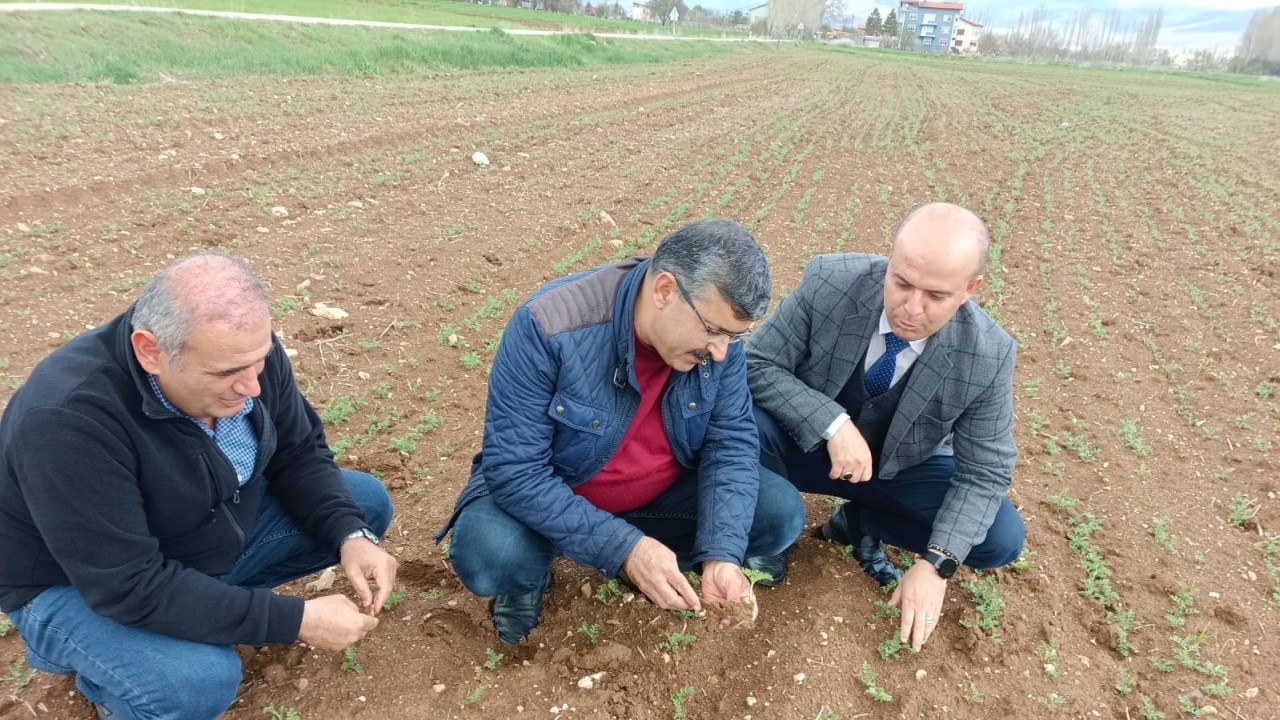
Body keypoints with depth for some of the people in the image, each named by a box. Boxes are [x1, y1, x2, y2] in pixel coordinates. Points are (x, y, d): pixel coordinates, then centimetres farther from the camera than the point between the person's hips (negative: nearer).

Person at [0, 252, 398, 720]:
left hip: (214, 528, 6)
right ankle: (108, 682, 3)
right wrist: (296, 621, -33)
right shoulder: (66, 420, -36)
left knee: (367, 503, -2)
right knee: (200, 681, -32)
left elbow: (300, 454, -5)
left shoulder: (241, 352, -18)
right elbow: (132, 586, -35)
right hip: (77, 587, -5)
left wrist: (351, 534, -23)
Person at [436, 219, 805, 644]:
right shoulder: (548, 327, -33)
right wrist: (623, 547, -36)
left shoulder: (717, 321, -18)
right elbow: (514, 470, -29)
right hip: (546, 491, -3)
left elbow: (731, 440, -13)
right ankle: (530, 574, 4)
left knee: (782, 515, -12)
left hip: (664, 492, 4)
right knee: (486, 558, -32)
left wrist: (721, 555, -27)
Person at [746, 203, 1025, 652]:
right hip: (808, 444, -2)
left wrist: (935, 565, -24)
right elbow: (757, 365, -21)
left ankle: (859, 522, 6)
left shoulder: (988, 356, -23)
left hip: (902, 469, 2)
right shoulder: (830, 282, -27)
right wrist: (834, 424, -35)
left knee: (1002, 540, -16)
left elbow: (984, 473, -13)